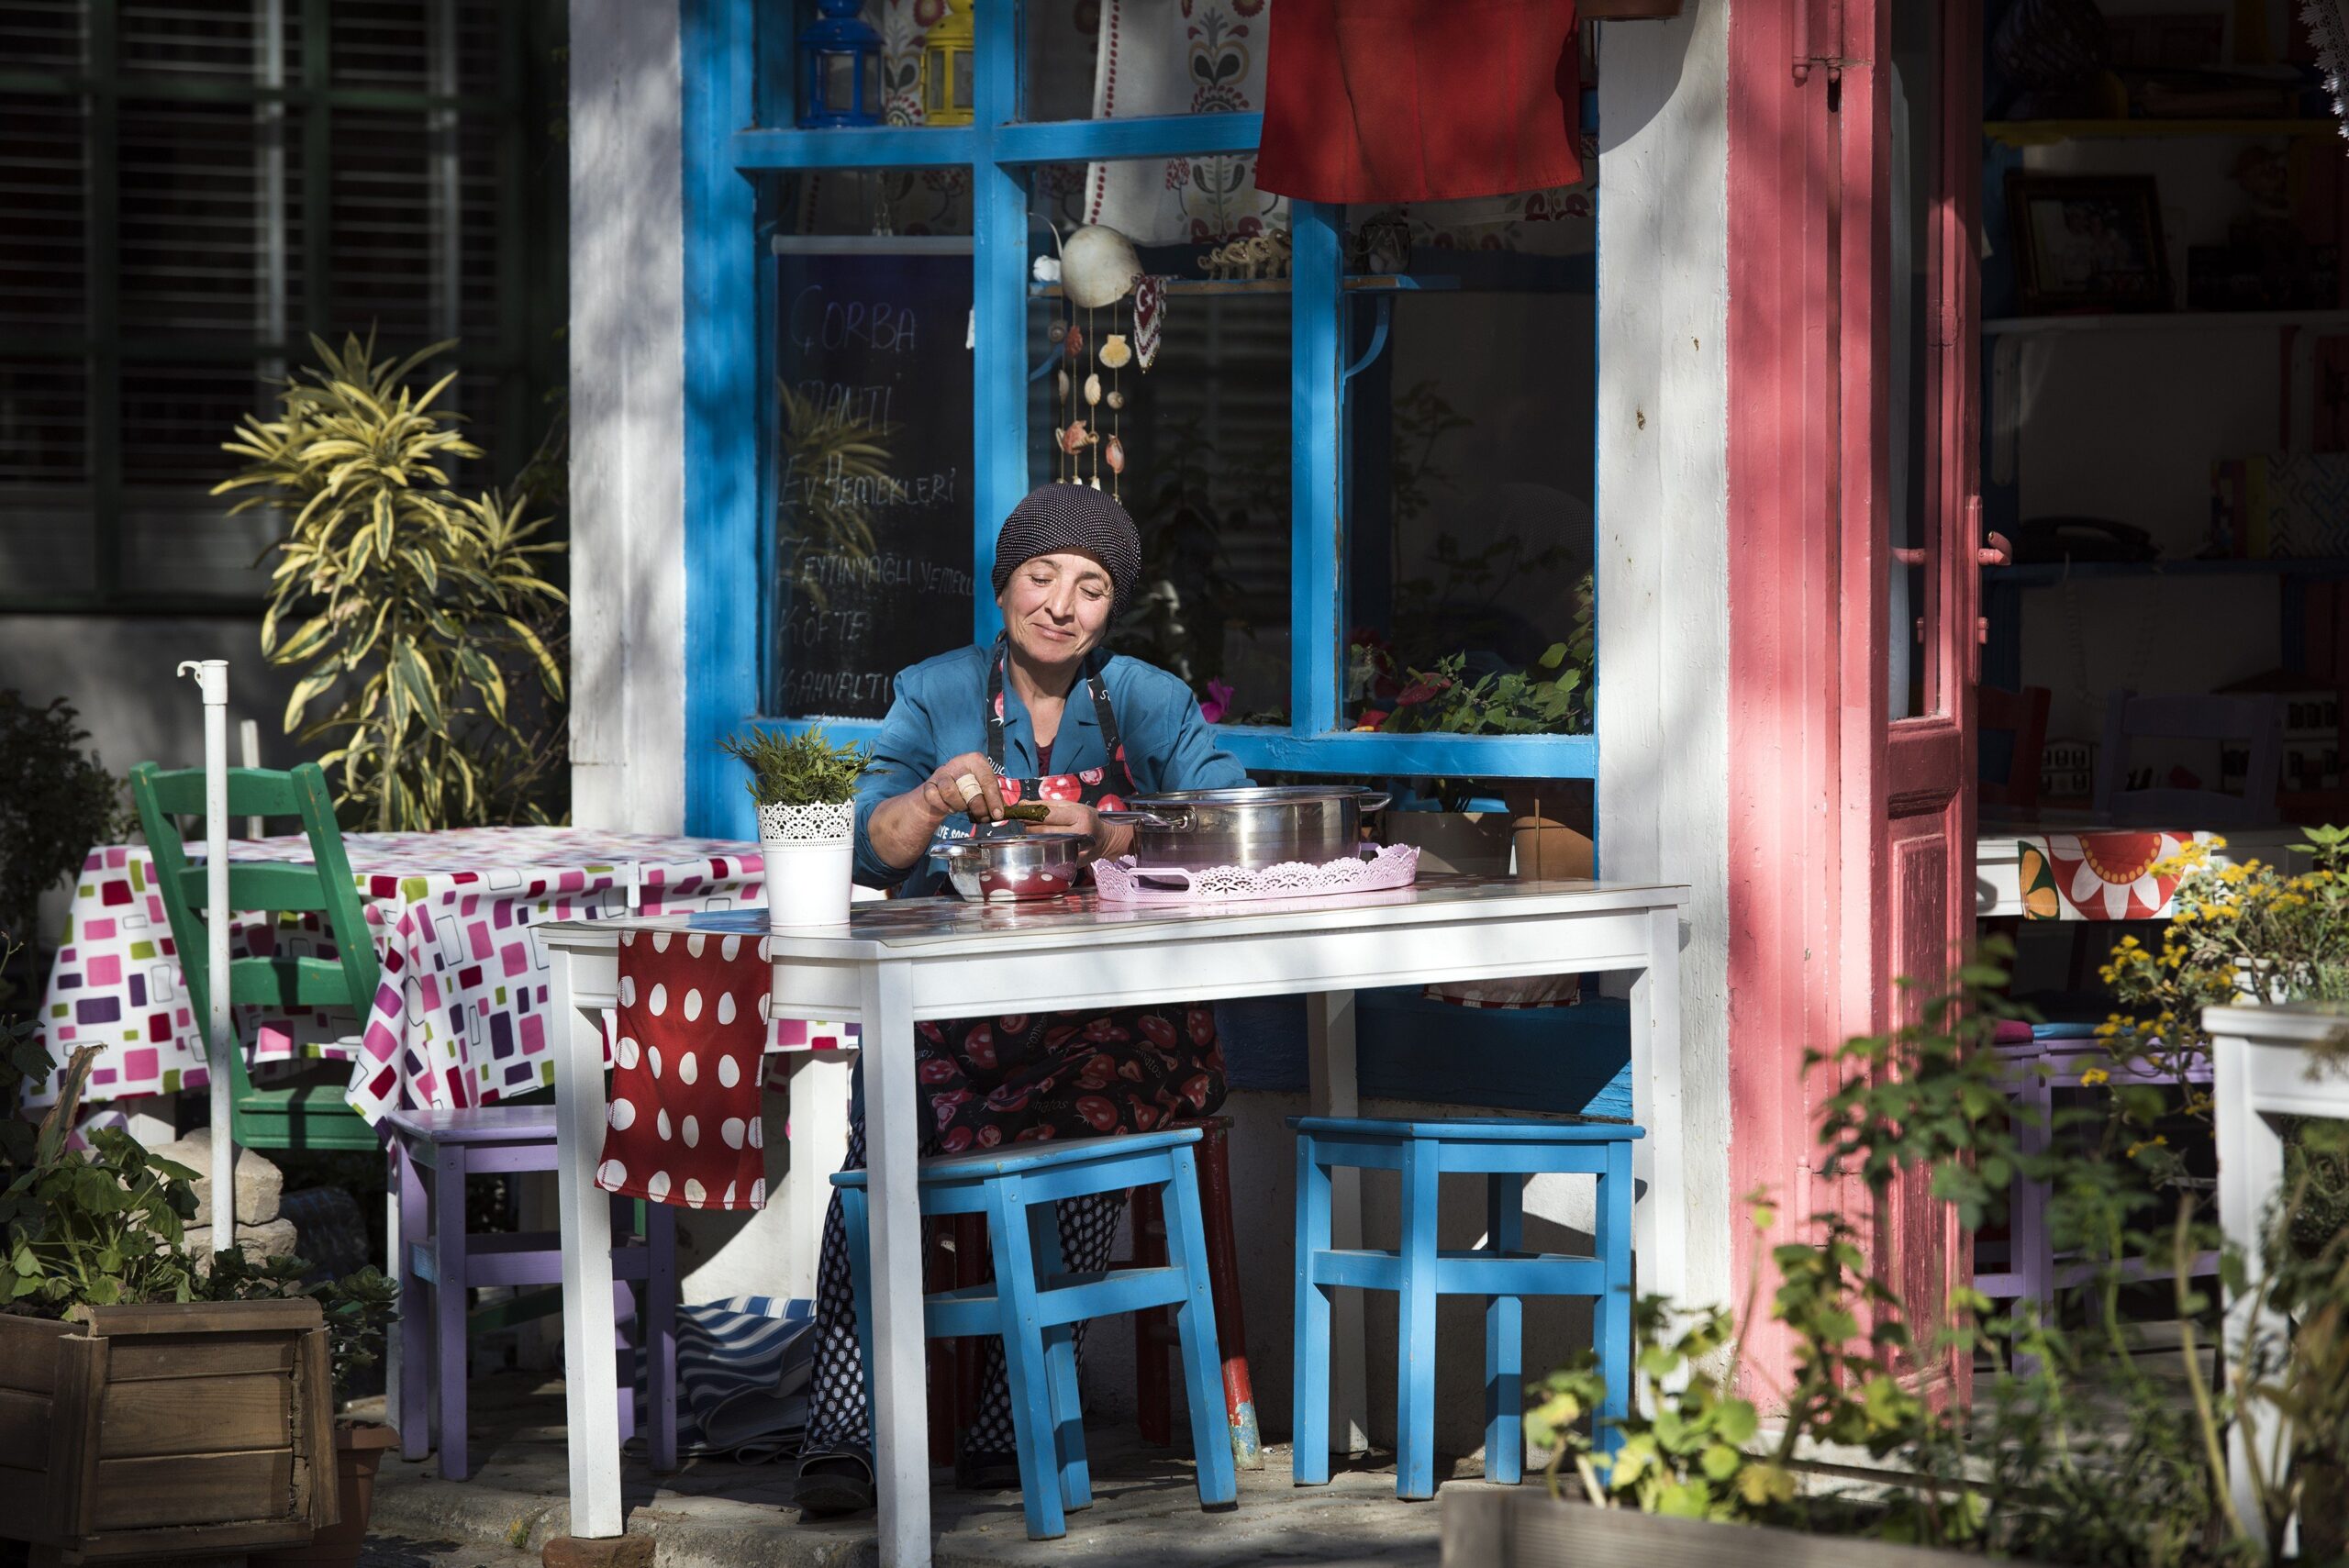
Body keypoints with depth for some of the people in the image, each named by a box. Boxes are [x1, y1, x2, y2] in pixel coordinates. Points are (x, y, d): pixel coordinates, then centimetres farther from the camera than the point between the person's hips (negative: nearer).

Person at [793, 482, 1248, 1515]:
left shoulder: (1150, 703, 11)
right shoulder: (936, 694, 11)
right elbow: (873, 850, -2)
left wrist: (1107, 835, -19)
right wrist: (938, 797, -23)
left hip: (1107, 1007, 0)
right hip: (951, 995, 0)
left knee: (1085, 1119, -33)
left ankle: (1013, 1428, -24)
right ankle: (842, 1433, -30)